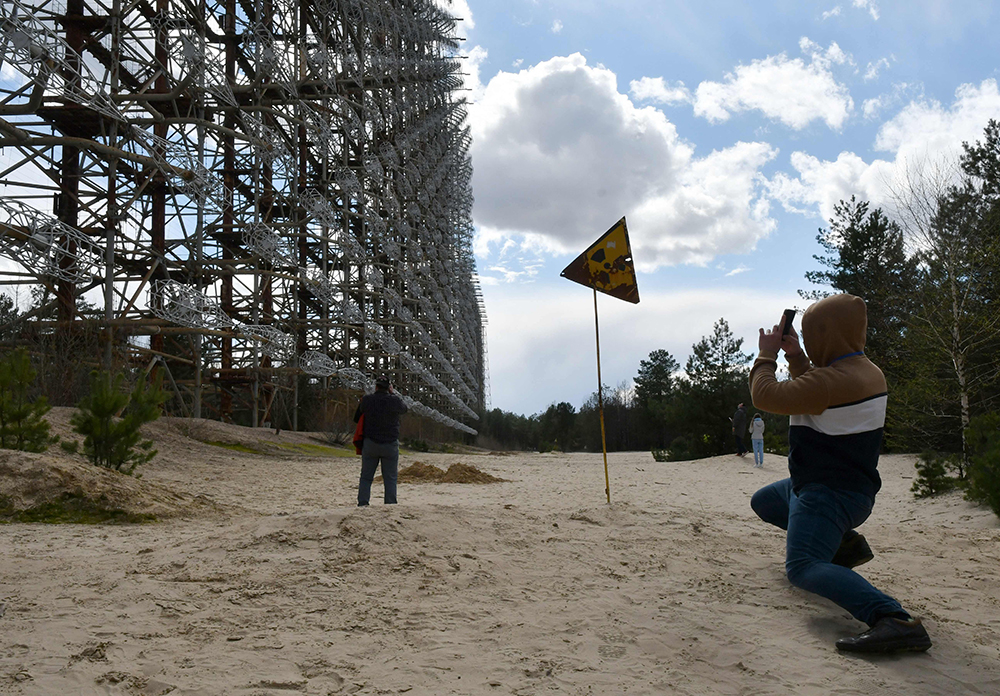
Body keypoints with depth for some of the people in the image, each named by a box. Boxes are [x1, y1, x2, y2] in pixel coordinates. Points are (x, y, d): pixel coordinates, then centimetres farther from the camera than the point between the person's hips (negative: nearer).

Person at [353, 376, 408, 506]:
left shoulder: (366, 400, -3)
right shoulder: (394, 400, -8)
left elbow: (356, 418, 9)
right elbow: (404, 409, 14)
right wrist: (393, 393, 19)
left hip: (370, 443, 1)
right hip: (391, 445, -1)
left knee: (366, 477, 9)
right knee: (390, 478, 6)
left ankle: (362, 504, 5)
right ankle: (390, 505, 3)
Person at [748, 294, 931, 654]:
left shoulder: (832, 379, -26)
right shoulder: (864, 371, 7)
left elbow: (766, 396, -24)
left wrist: (767, 356, -7)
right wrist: (796, 358, 13)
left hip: (828, 494, -10)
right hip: (851, 486, 10)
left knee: (802, 567, -27)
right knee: (763, 502, 29)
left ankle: (894, 620, -42)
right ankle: (846, 543, 18)